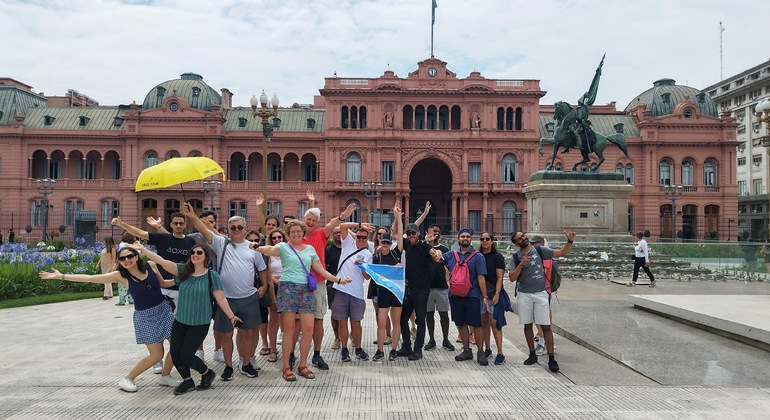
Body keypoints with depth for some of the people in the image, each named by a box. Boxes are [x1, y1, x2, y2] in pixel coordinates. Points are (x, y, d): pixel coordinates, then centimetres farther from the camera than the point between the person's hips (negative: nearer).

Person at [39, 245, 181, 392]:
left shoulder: (150, 265, -5)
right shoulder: (120, 276, -11)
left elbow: (162, 283, 12)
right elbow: (89, 278, -10)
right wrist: (61, 276, -11)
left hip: (164, 309, 4)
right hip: (145, 316, -3)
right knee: (156, 355, -4)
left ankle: (165, 376, 26)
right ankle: (127, 379, 20)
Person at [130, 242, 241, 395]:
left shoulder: (211, 275, -9)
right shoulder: (183, 271, -2)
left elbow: (220, 298, -5)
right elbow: (162, 262, -12)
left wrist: (231, 316, -4)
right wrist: (142, 249, -22)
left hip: (200, 323, -4)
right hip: (180, 320, 4)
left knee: (186, 355, -5)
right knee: (174, 353, 4)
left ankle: (208, 374, 24)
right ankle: (187, 381, 30)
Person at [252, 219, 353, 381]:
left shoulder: (310, 249, 15)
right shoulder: (283, 246, 3)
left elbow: (321, 270, 17)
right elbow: (270, 250, -20)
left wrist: (338, 280, 10)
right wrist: (257, 247, -41)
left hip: (306, 290, 4)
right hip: (287, 288, -4)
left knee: (308, 330, 0)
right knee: (289, 330, -2)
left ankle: (303, 365, 16)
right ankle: (286, 367, 10)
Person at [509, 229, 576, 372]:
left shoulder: (540, 251, 1)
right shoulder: (516, 258, 1)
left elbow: (562, 253, 4)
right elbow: (512, 278, -6)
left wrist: (570, 241, -12)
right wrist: (522, 264, -18)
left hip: (540, 293, -1)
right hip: (524, 295, 1)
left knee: (546, 326, -3)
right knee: (527, 325, 10)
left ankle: (551, 358, 2)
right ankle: (532, 355, 23)